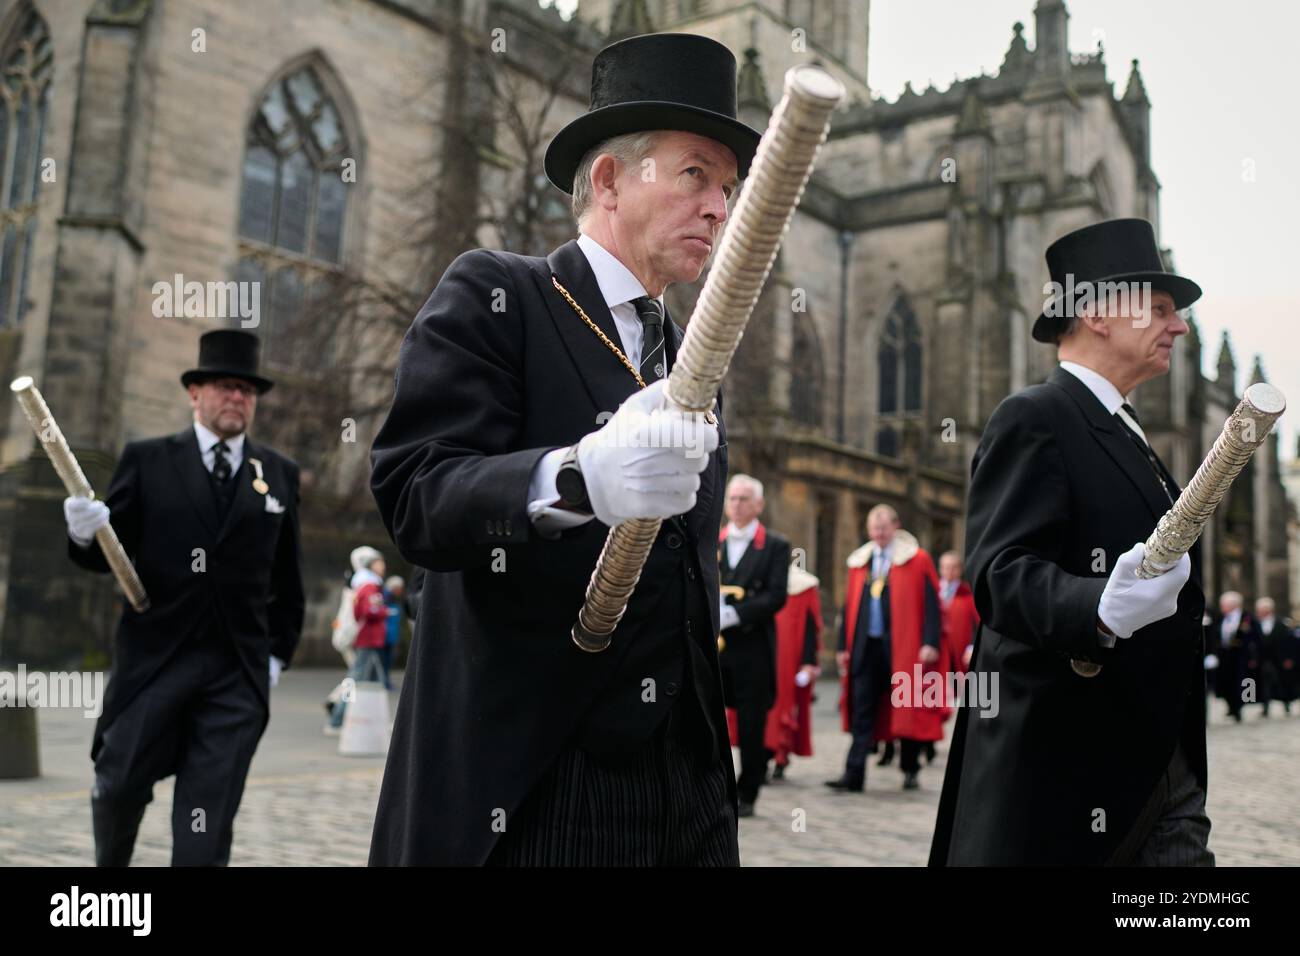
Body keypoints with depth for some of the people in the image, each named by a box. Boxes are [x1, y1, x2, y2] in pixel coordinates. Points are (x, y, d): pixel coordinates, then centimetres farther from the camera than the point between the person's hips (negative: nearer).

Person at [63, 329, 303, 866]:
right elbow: (107, 555, 3)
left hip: (238, 672, 1)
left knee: (208, 817, -1)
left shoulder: (280, 474, 8)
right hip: (153, 660, 0)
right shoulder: (147, 461, 4)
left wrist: (279, 652, 8)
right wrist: (87, 533, -19)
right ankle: (108, 861, 39)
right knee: (119, 787, 8)